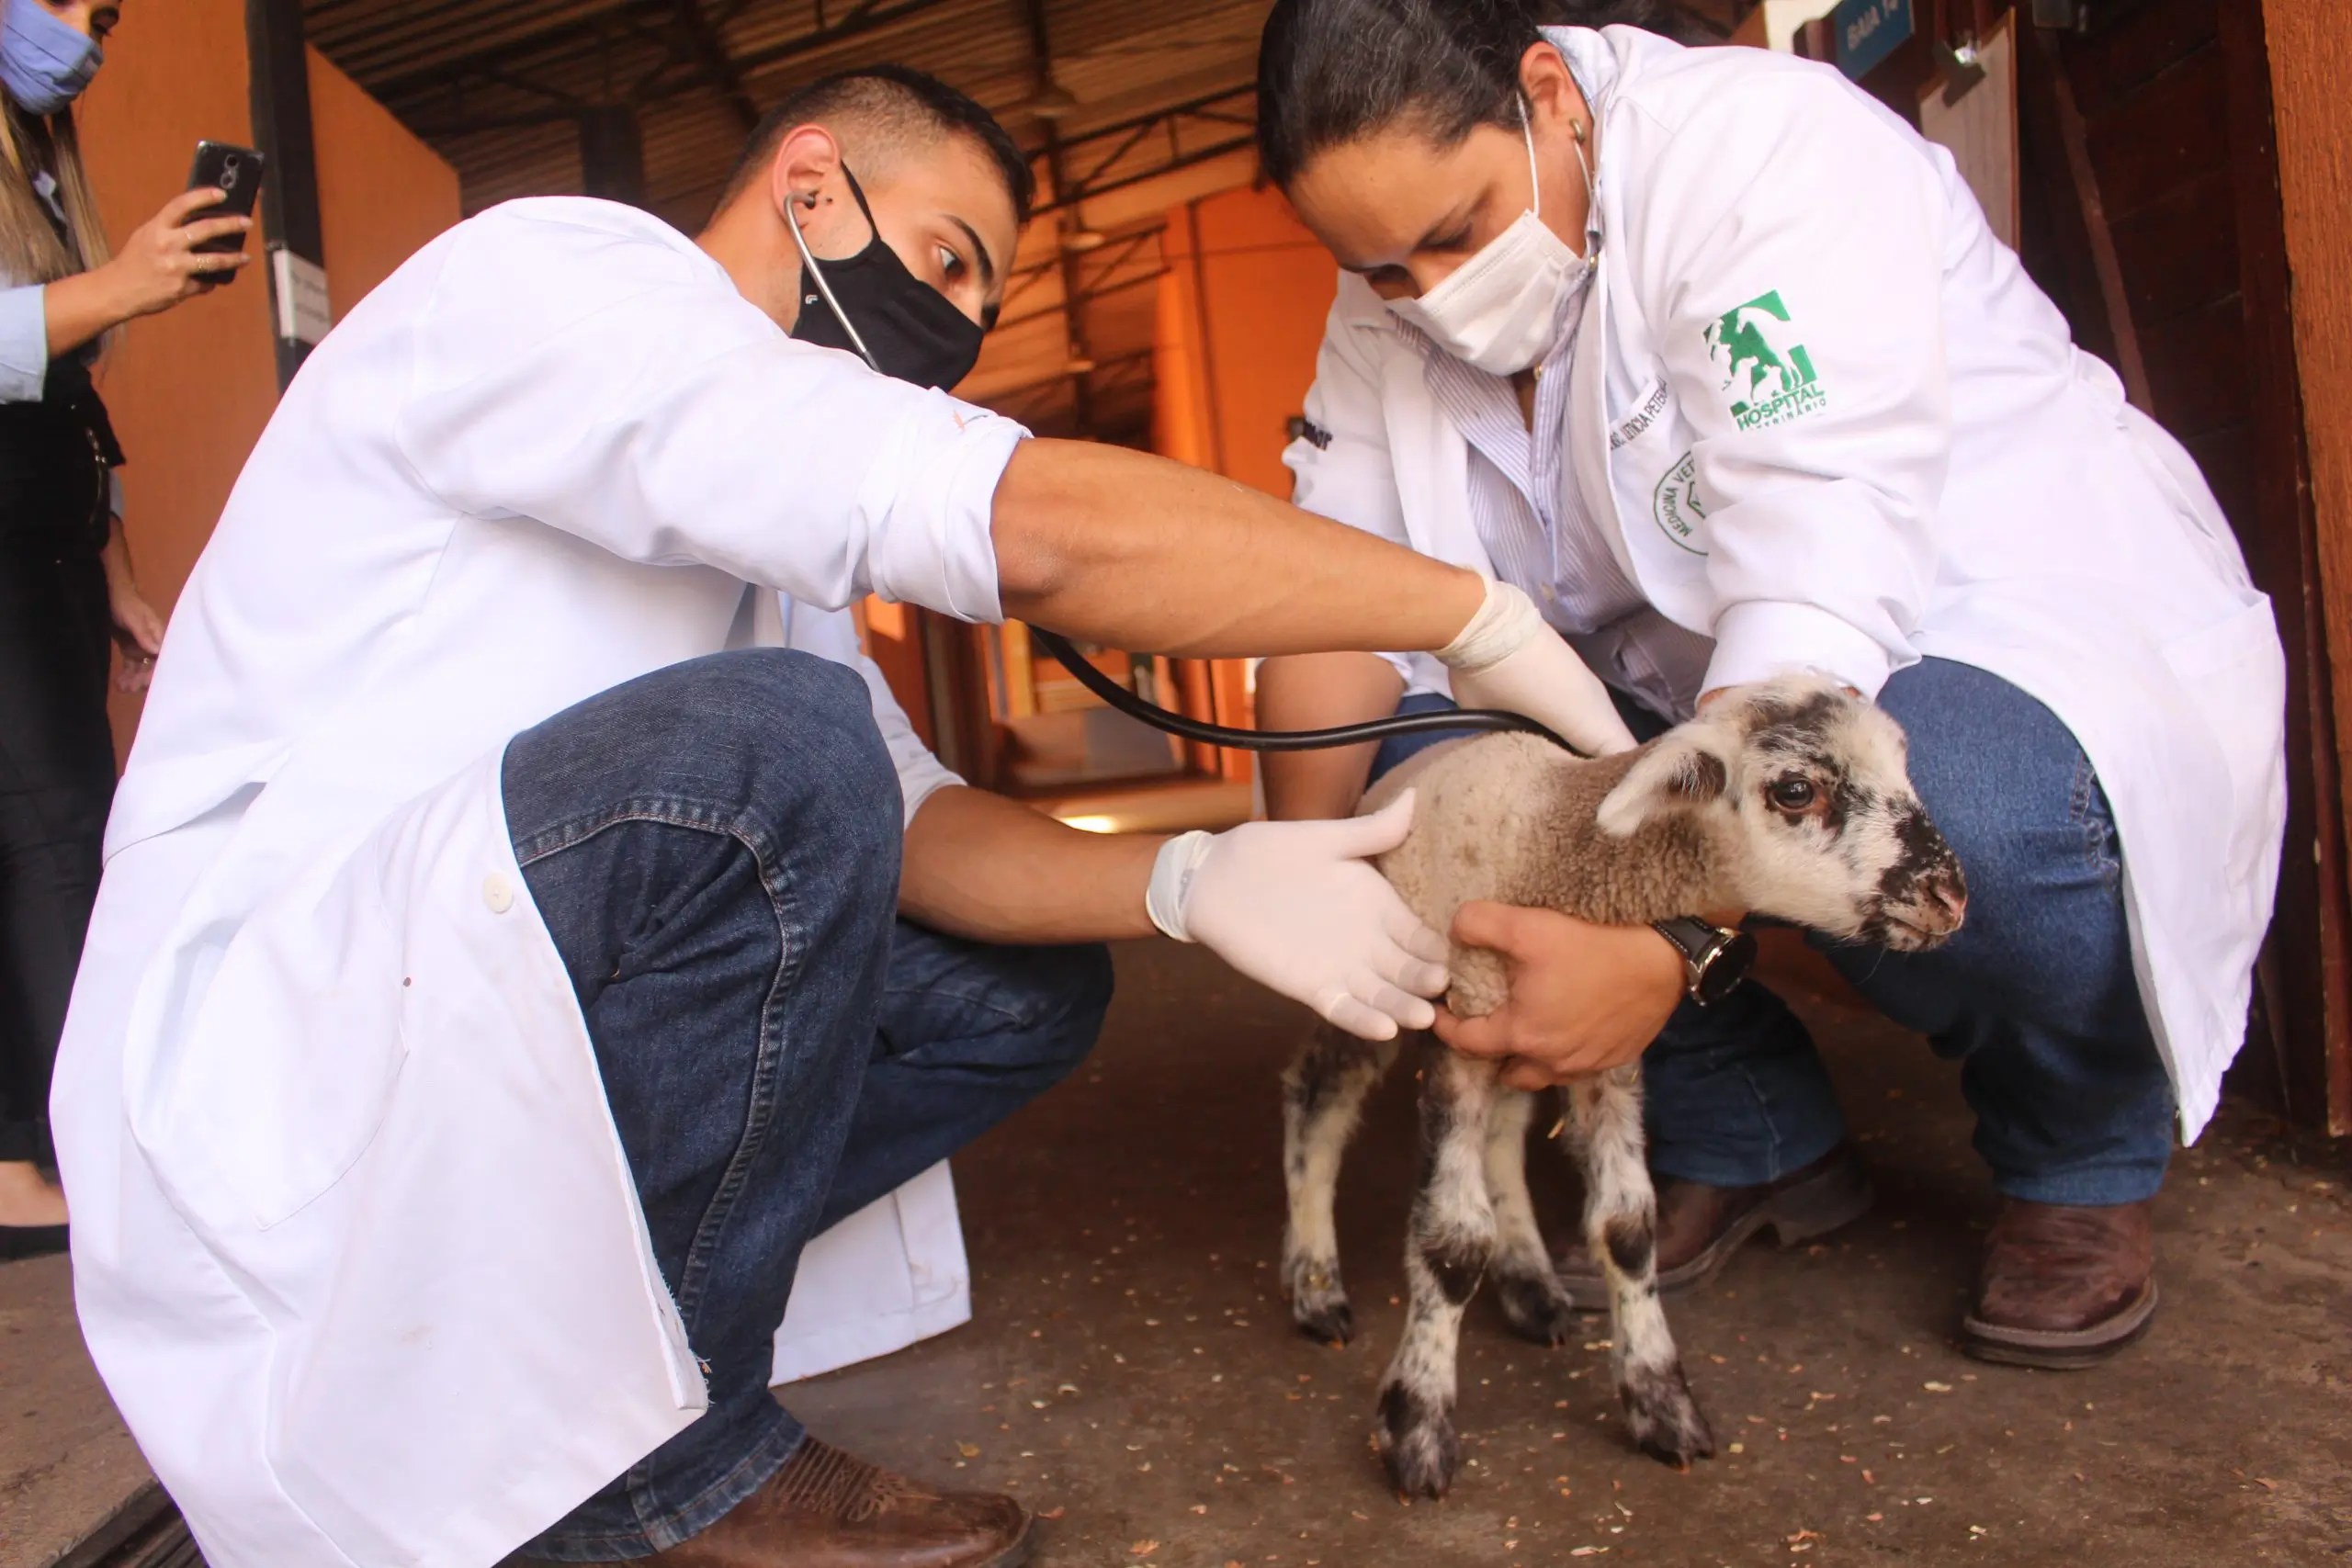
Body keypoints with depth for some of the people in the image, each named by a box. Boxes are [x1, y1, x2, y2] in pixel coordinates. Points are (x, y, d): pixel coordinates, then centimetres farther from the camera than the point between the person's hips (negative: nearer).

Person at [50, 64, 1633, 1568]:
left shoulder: (734, 520, 15)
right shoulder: (545, 266, -13)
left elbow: (883, 817, 2)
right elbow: (1033, 521, -29)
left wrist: (1190, 880, -16)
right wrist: (1481, 615, -20)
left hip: (496, 997, 9)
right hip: (246, 1017, -9)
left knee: (1024, 991, 2)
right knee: (773, 742, -32)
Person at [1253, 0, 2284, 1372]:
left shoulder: (1767, 148, -22)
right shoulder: (1392, 312, -2)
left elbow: (1816, 599, -34)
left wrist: (1667, 944, -43)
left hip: (2021, 628, -5)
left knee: (1954, 821, -39)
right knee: (1406, 767, -18)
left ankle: (2085, 1157, -1)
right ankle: (1751, 1143, 2)